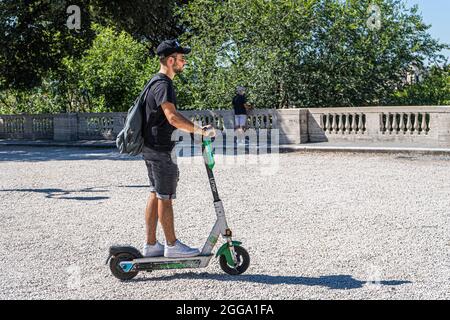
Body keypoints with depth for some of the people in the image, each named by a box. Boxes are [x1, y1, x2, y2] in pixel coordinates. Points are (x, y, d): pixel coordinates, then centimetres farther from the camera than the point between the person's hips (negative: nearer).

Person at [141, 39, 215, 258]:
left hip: (151, 147, 10)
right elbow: (172, 117, -30)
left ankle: (151, 245, 18)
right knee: (165, 198, -2)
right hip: (161, 149, -10)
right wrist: (200, 130, -28)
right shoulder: (163, 85, -17)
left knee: (155, 195, 12)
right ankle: (172, 245, 6)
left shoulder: (157, 83, 17)